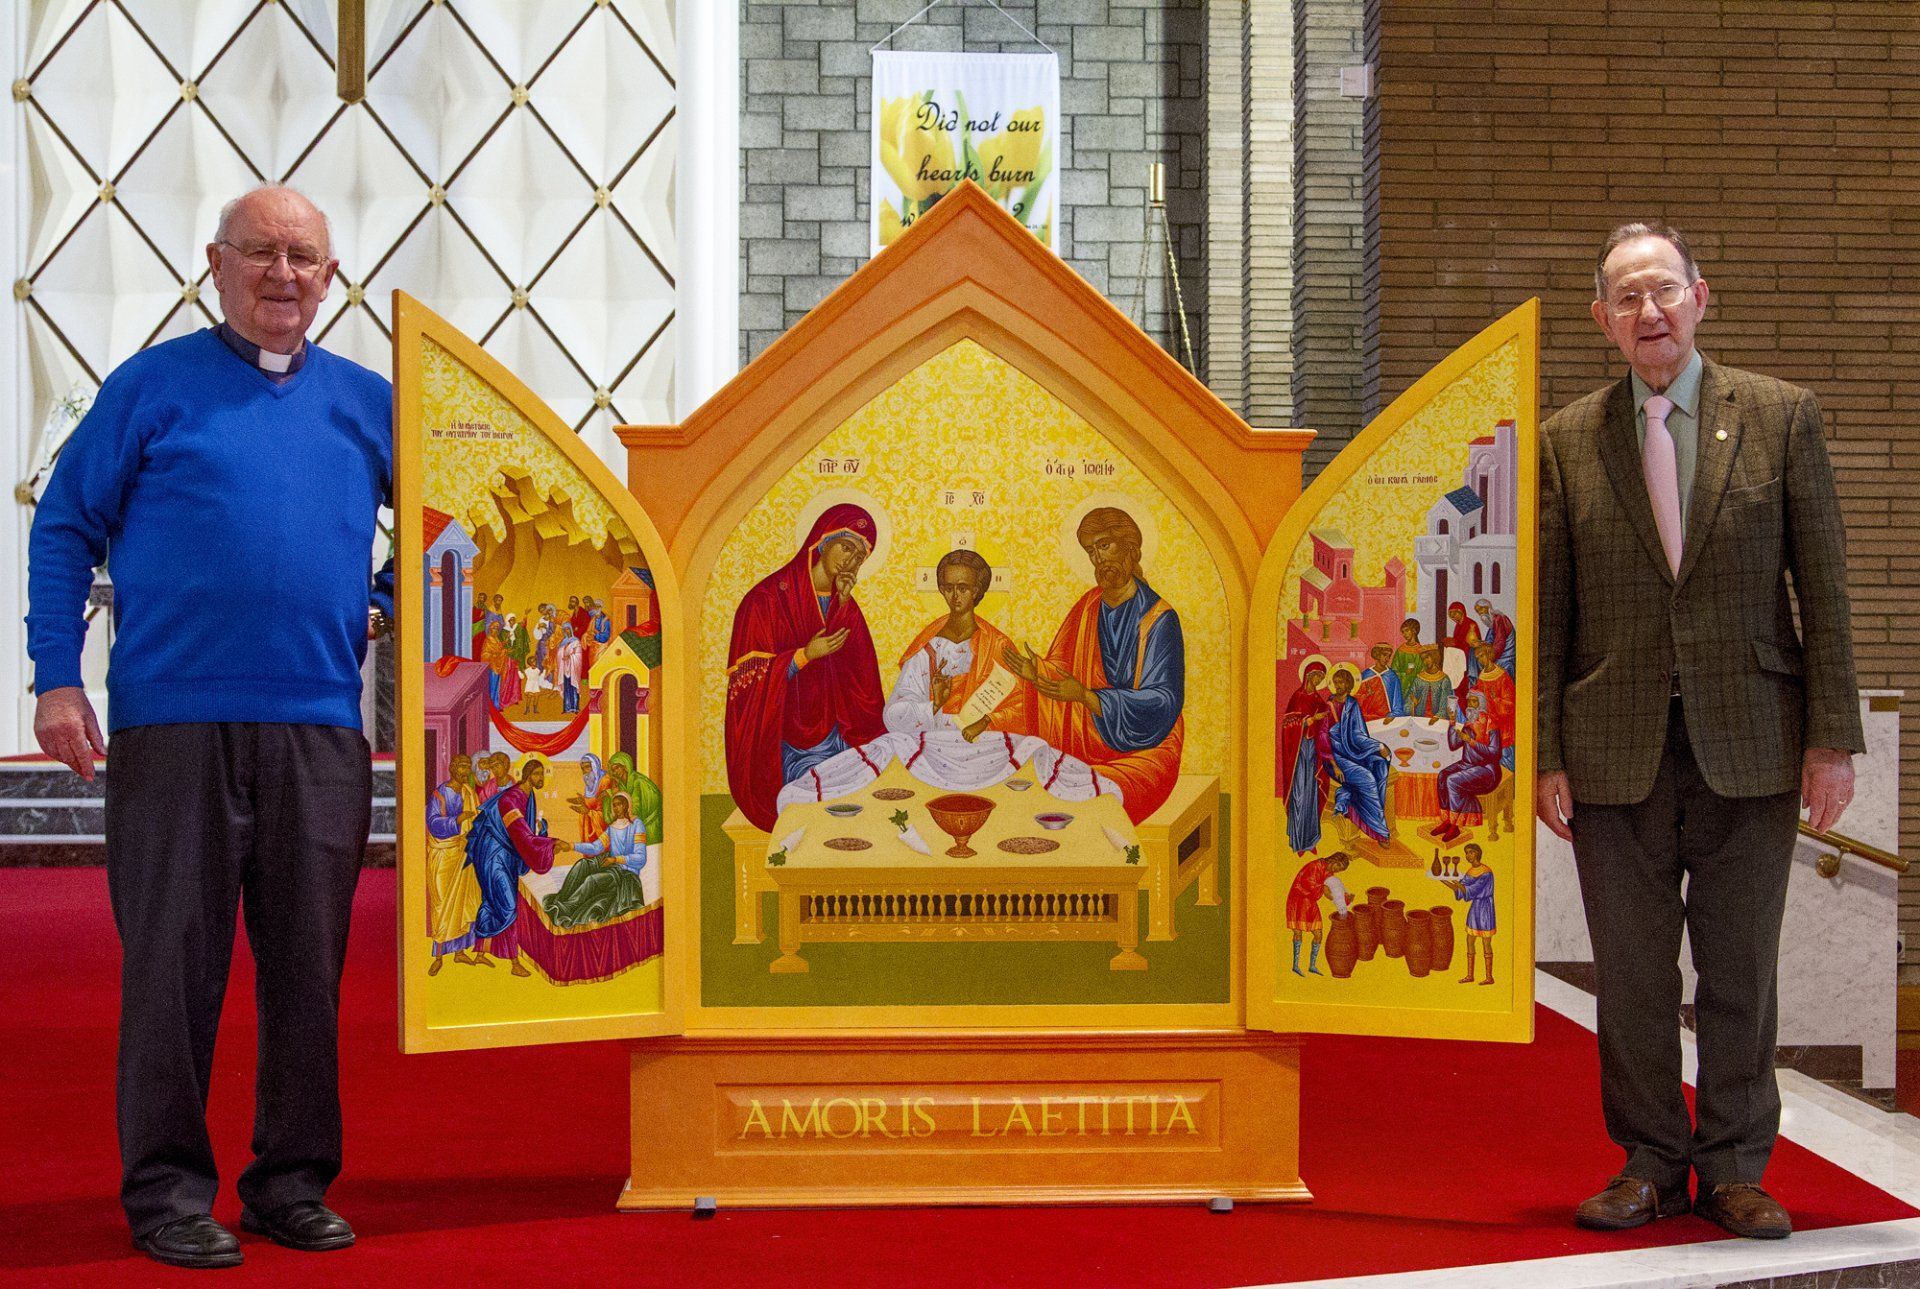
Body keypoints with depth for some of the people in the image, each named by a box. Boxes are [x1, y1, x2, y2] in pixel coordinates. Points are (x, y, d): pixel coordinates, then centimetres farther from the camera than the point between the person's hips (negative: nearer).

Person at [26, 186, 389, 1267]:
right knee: (173, 957, -1)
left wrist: (390, 604, 10)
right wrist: (57, 677, -3)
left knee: (309, 963, 7)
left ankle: (295, 1181, 19)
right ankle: (168, 1189, 10)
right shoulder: (153, 386, 5)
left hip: (322, 730, 3)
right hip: (174, 721, -3)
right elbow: (66, 527, 4)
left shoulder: (367, 403, 13)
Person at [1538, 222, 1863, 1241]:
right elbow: (1547, 613, 4)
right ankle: (1650, 1163, 23)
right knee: (1631, 973, 7)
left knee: (1741, 970, 8)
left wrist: (1833, 737, -4)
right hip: (1617, 752, 1)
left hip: (1751, 746, 0)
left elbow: (1823, 587, 1)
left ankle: (1734, 1167, 22)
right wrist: (1545, 756, -1)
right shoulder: (1566, 441, 4)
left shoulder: (1780, 416, 2)